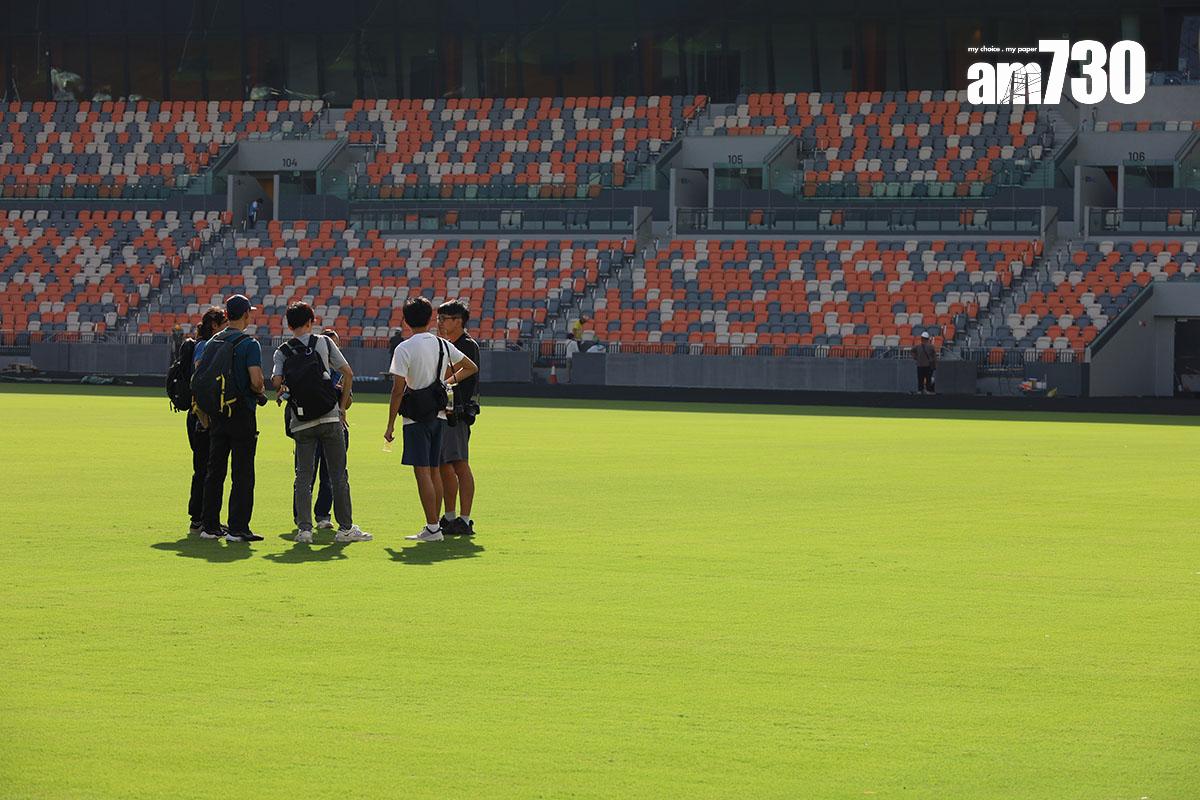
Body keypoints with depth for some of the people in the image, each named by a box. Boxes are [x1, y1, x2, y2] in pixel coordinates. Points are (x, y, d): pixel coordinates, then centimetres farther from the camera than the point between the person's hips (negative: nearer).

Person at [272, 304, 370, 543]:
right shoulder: (324, 343, 4)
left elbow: (276, 382, -12)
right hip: (330, 416, -1)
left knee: (303, 475, 5)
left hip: (301, 423, 1)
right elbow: (348, 373, 1)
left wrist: (281, 389, 11)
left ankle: (304, 528, -4)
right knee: (338, 474, 4)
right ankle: (345, 527, 4)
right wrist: (342, 407, 8)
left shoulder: (282, 352, 5)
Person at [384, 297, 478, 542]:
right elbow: (472, 368, 17)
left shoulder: (404, 349, -11)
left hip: (416, 418, -6)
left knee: (422, 471, -7)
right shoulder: (443, 345, 5)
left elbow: (398, 390, -14)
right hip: (439, 415, 6)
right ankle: (434, 525, 15)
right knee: (435, 470, 12)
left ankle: (432, 528, -11)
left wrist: (390, 425, -9)